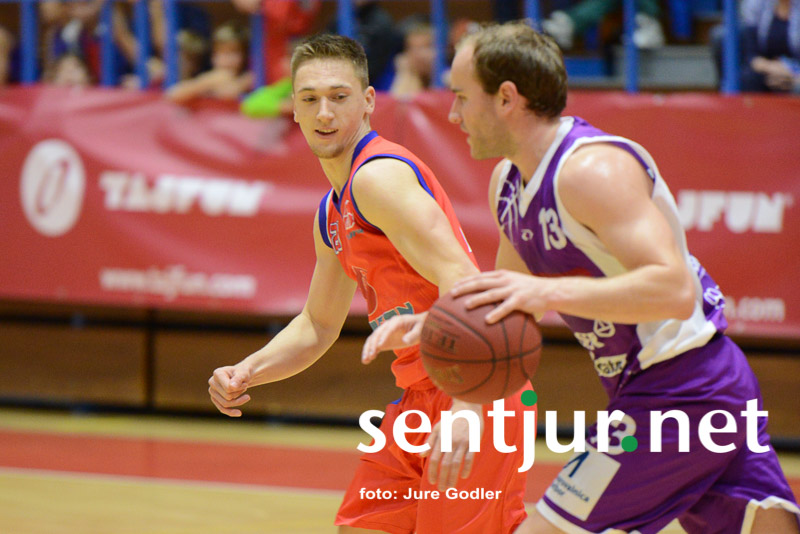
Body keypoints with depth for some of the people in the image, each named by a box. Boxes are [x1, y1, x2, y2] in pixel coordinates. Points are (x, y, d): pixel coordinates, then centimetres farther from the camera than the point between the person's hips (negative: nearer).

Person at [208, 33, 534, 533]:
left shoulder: (379, 175, -14)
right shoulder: (332, 214, 17)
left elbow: (461, 281, -25)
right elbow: (318, 327, 29)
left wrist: (467, 407, -35)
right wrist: (247, 372, 11)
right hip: (420, 397, 10)